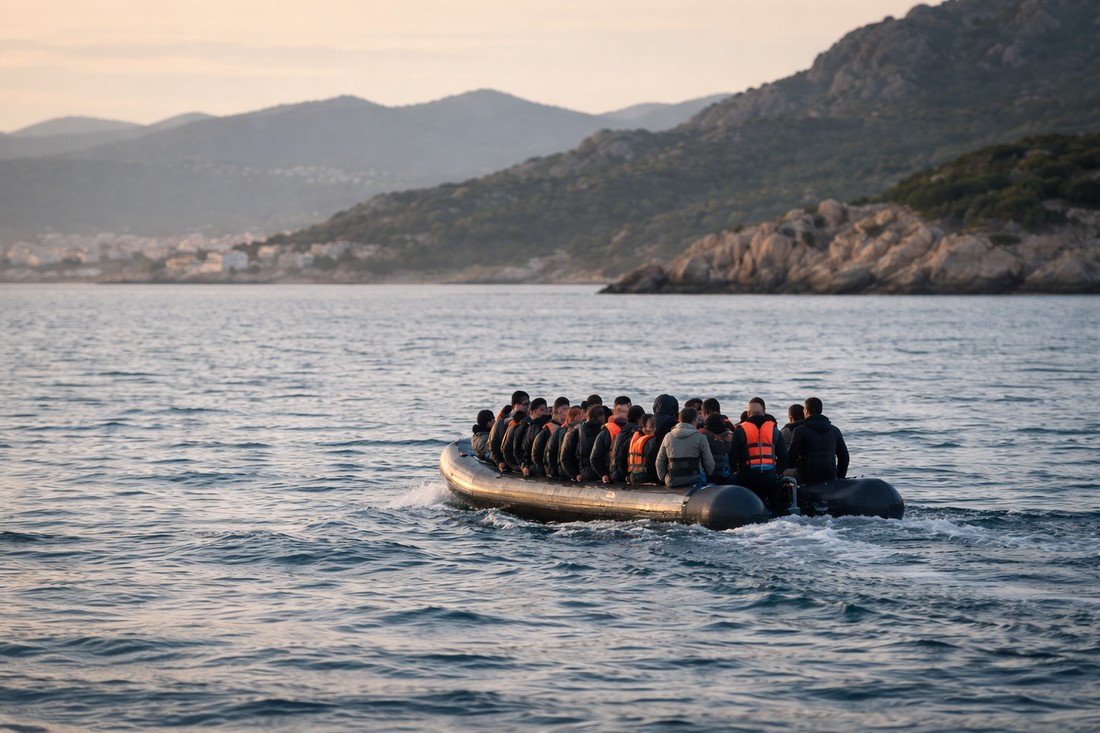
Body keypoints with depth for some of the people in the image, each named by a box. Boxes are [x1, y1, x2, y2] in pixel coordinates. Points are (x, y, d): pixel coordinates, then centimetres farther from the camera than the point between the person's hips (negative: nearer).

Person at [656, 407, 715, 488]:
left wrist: (663, 479, 21)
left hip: (672, 483, 4)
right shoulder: (700, 438, -1)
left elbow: (659, 462, 14)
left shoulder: (668, 437, 11)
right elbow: (709, 463, 1)